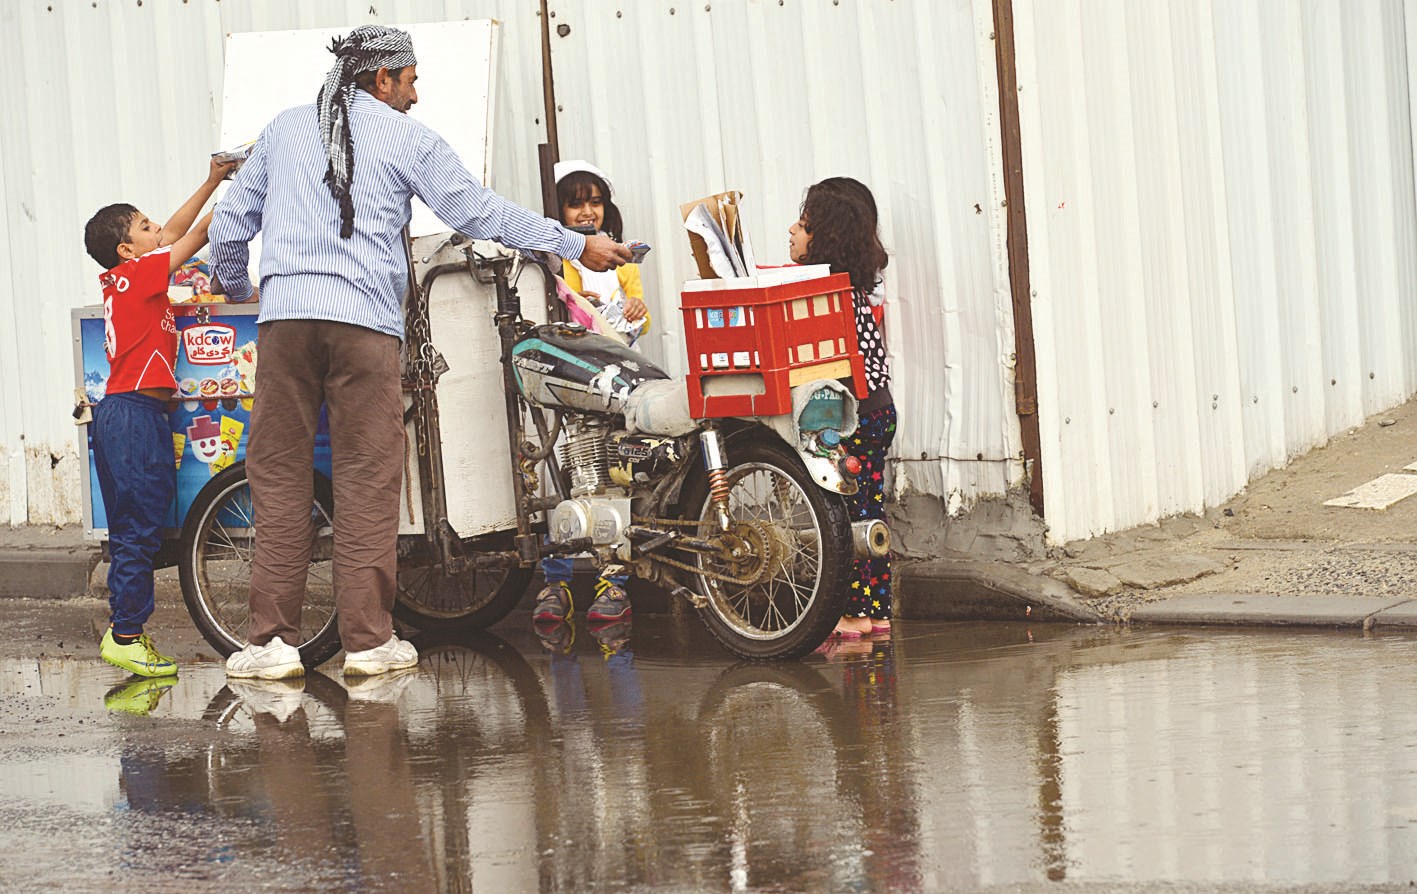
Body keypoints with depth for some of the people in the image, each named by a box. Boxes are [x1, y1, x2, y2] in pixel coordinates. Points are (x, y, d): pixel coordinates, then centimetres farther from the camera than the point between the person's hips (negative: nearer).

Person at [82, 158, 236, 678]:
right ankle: (125, 635, -8)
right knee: (141, 526, -8)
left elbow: (176, 233, 24)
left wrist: (212, 182, 24)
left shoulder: (123, 280, 16)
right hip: (136, 414, -10)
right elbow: (194, 238, -7)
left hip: (121, 414, 10)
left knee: (133, 529, 12)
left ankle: (124, 629, 15)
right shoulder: (138, 274, -9)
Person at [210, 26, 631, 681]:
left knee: (278, 476, 4)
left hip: (285, 316, 3)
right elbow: (479, 212, 8)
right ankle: (368, 638, 1)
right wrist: (577, 246, 15)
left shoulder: (284, 130, 17)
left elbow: (228, 227, 20)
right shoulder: (406, 139, 7)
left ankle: (273, 639, 0)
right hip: (366, 319, -2)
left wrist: (236, 289, 40)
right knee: (368, 479, 2)